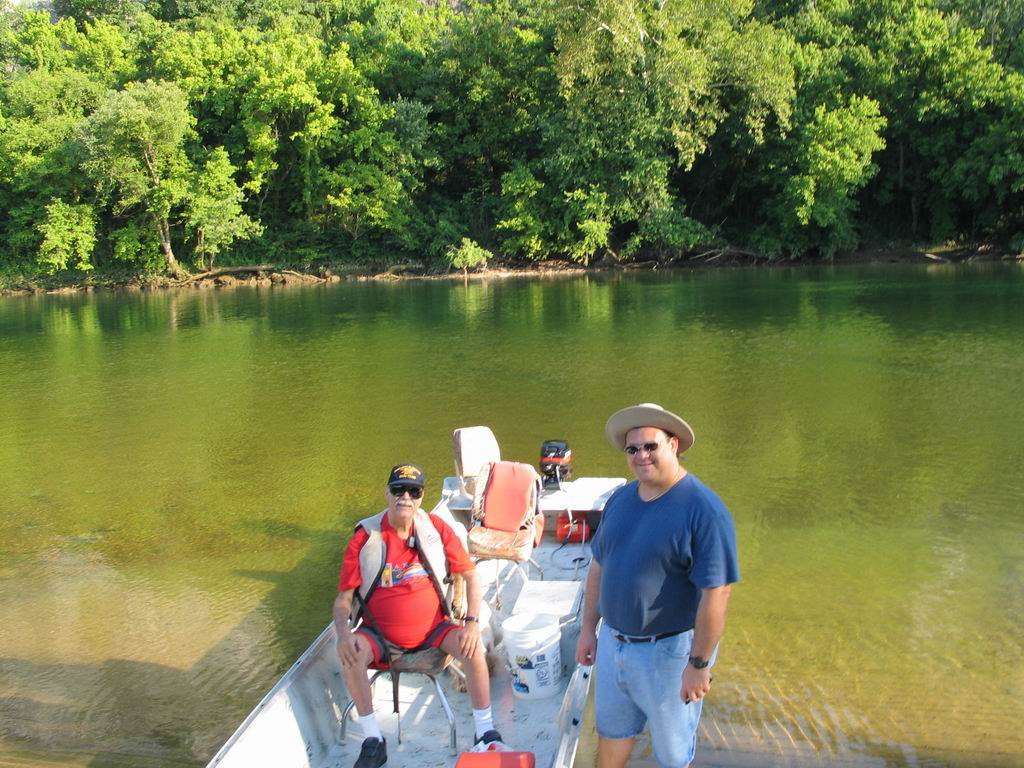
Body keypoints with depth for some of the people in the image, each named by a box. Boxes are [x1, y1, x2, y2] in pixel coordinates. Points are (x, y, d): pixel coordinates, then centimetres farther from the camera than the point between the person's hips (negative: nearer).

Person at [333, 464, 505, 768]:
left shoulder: (436, 528, -8)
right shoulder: (364, 538, -11)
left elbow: (470, 575, -1)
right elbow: (343, 598, -8)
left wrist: (472, 622, -13)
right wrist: (343, 633, -27)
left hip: (432, 627, 1)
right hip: (381, 634, 0)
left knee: (472, 647, -25)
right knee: (350, 654, -29)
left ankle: (486, 733, -8)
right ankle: (373, 741, -12)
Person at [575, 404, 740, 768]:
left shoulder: (704, 510, -22)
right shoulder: (620, 499, 0)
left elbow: (716, 594, -23)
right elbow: (599, 566, 9)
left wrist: (699, 664, -20)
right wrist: (588, 628, 11)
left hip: (669, 650, -6)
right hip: (614, 640, 6)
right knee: (612, 727, 26)